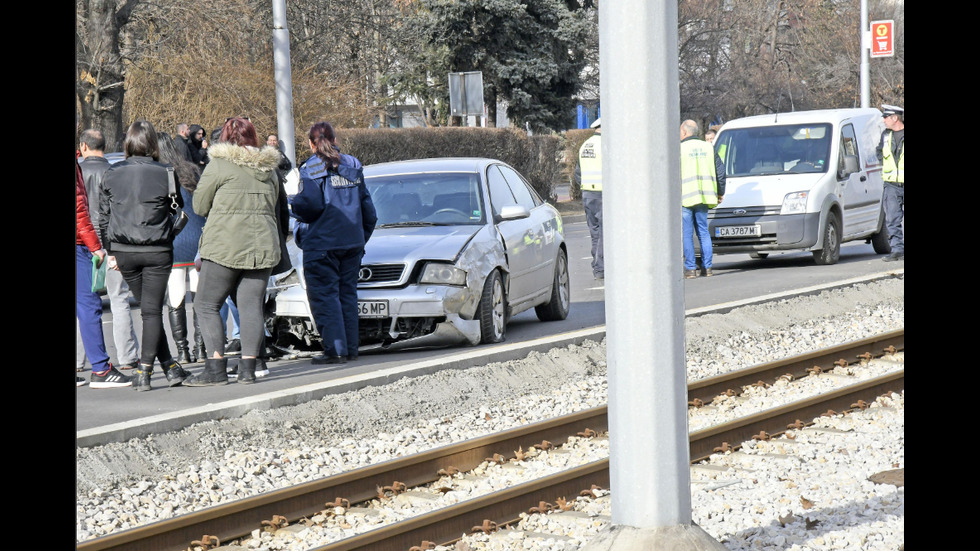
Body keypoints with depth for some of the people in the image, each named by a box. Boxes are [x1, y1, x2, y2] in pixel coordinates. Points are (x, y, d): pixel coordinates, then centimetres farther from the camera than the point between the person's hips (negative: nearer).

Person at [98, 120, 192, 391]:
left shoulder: (111, 175, 0)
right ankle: (144, 371, -4)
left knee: (149, 308, 14)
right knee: (152, 310, 1)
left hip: (124, 252, 3)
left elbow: (103, 217, 6)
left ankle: (170, 366, 17)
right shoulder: (166, 174, -8)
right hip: (157, 251, -3)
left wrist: (111, 250, 13)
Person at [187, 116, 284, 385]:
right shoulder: (268, 168, 12)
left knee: (208, 305, 3)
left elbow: (199, 206, 1)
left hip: (225, 245, -5)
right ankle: (248, 368, 3)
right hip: (262, 245, 5)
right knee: (252, 306, 5)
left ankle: (216, 368, -4)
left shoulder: (219, 165, -5)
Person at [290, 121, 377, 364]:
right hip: (352, 242, 6)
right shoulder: (353, 166, 10)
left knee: (324, 295, -2)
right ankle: (350, 348, 12)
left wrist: (294, 203, 1)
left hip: (322, 242, -6)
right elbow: (367, 208, 12)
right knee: (347, 294, 12)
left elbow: (310, 204, -19)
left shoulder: (312, 168, -8)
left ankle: (335, 349, -8)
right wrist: (363, 236, 21)